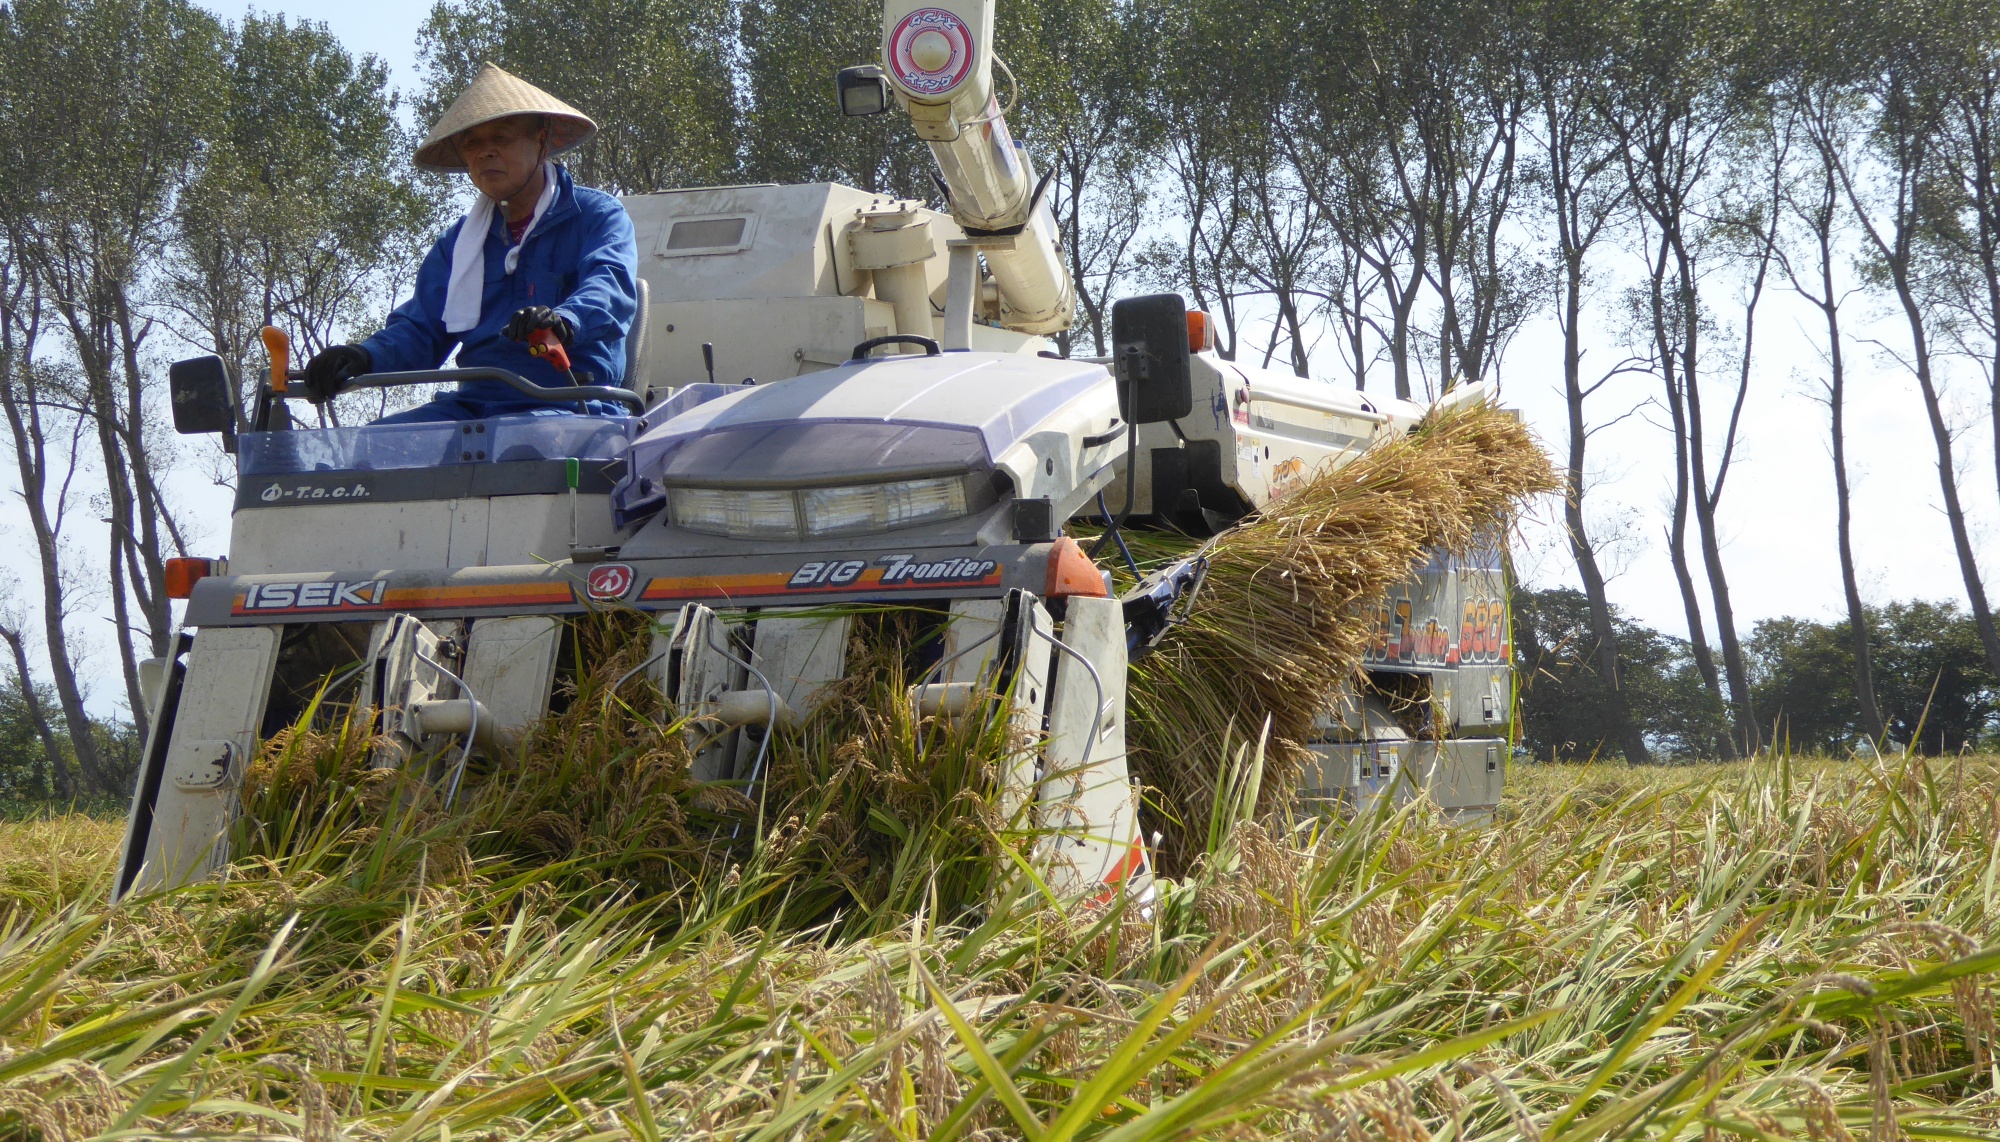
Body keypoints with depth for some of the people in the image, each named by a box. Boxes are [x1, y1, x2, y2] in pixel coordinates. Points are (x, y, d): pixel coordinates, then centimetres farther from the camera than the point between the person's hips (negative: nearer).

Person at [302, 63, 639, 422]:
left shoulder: (597, 216, 5)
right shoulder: (460, 241, 23)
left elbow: (610, 285, -16)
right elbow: (421, 328, 16)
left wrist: (564, 321, -40)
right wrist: (367, 356, -8)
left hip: (570, 411, -5)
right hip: (475, 403, 5)